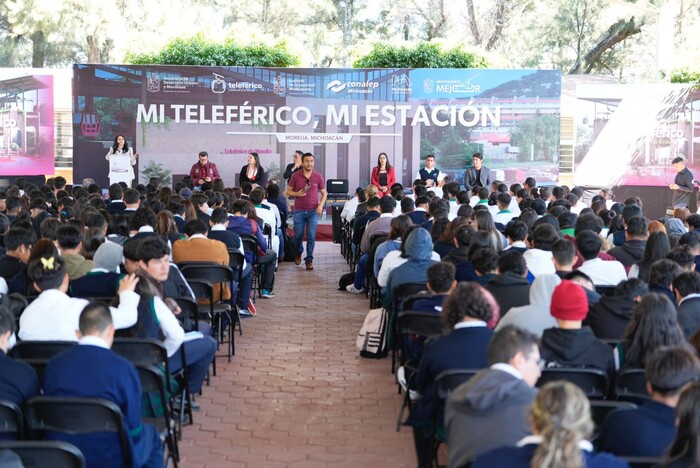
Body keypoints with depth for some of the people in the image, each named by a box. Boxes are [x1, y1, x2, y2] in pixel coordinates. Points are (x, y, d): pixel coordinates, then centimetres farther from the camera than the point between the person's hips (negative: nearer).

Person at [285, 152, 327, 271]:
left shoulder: (318, 177, 0)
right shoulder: (296, 176, -2)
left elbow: (324, 193, 9)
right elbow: (288, 191, 6)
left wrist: (321, 205, -7)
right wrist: (297, 194, -14)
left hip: (313, 211, 0)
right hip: (299, 211, 0)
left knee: (311, 236, -7)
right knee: (298, 235, 6)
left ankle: (309, 260, 5)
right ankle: (298, 252, 36)